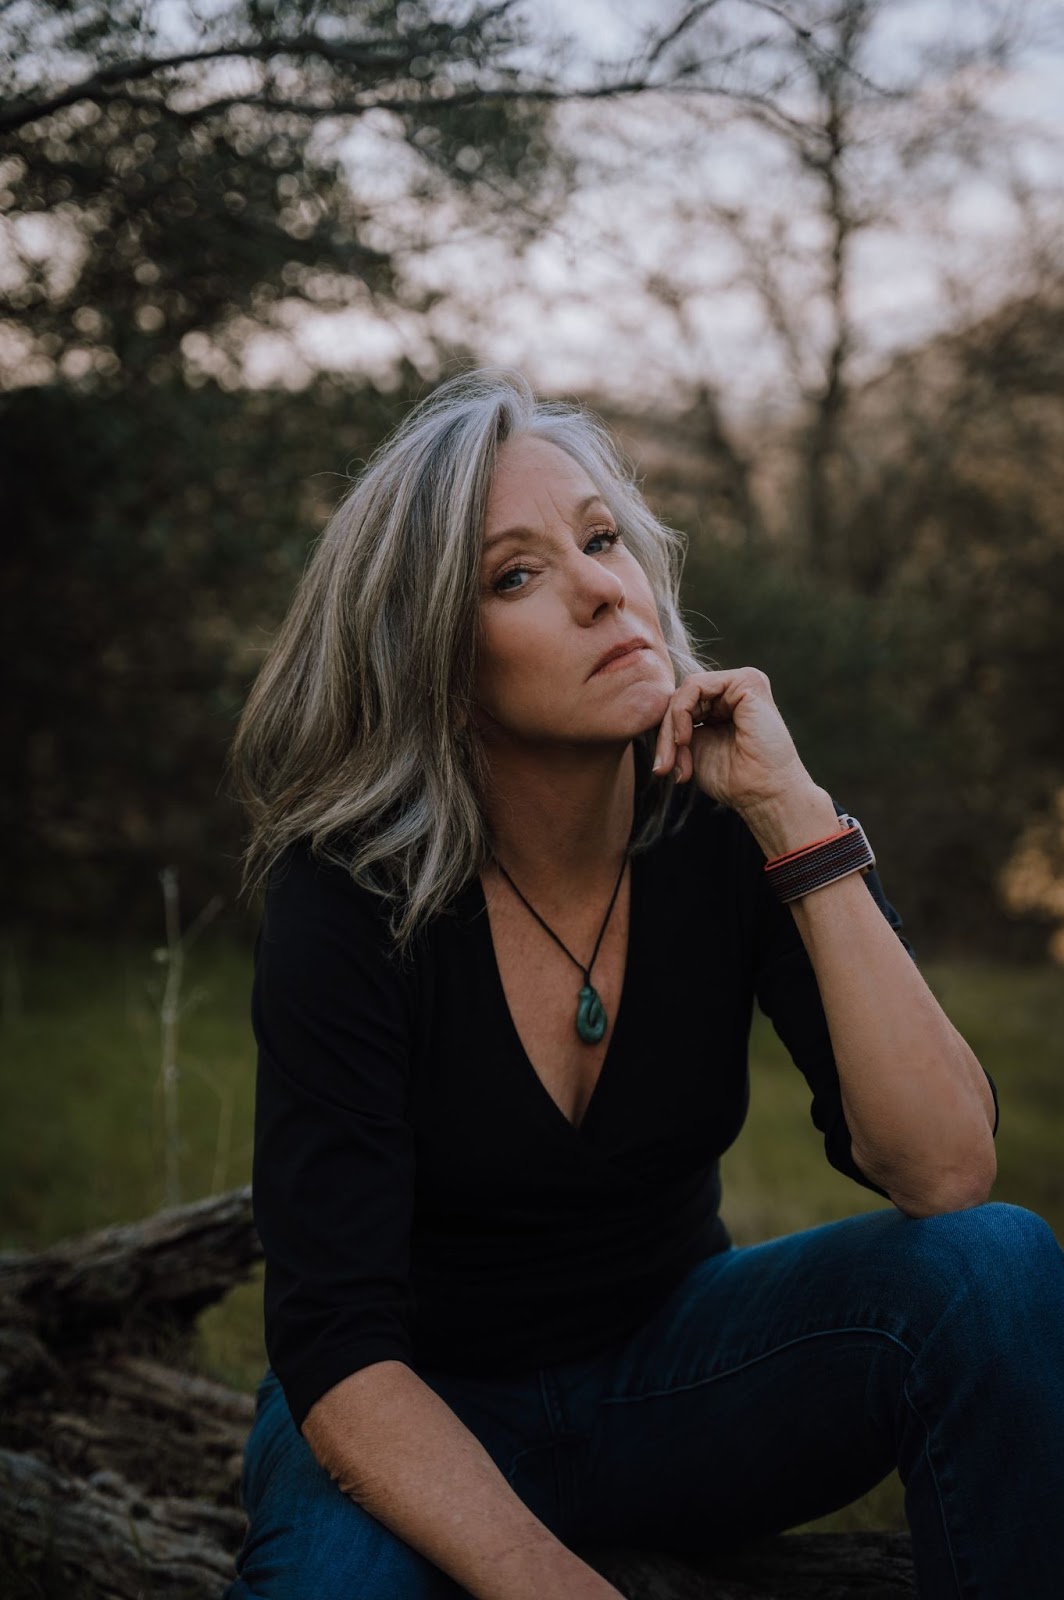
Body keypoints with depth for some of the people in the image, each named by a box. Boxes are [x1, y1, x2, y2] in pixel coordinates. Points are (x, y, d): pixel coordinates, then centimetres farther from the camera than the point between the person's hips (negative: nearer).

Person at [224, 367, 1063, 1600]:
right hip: (415, 1422, -2)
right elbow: (337, 1344, -23)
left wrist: (795, 816, -28)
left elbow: (944, 1172, -23)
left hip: (666, 1368, 3)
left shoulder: (732, 830, -13)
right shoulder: (349, 895, -20)